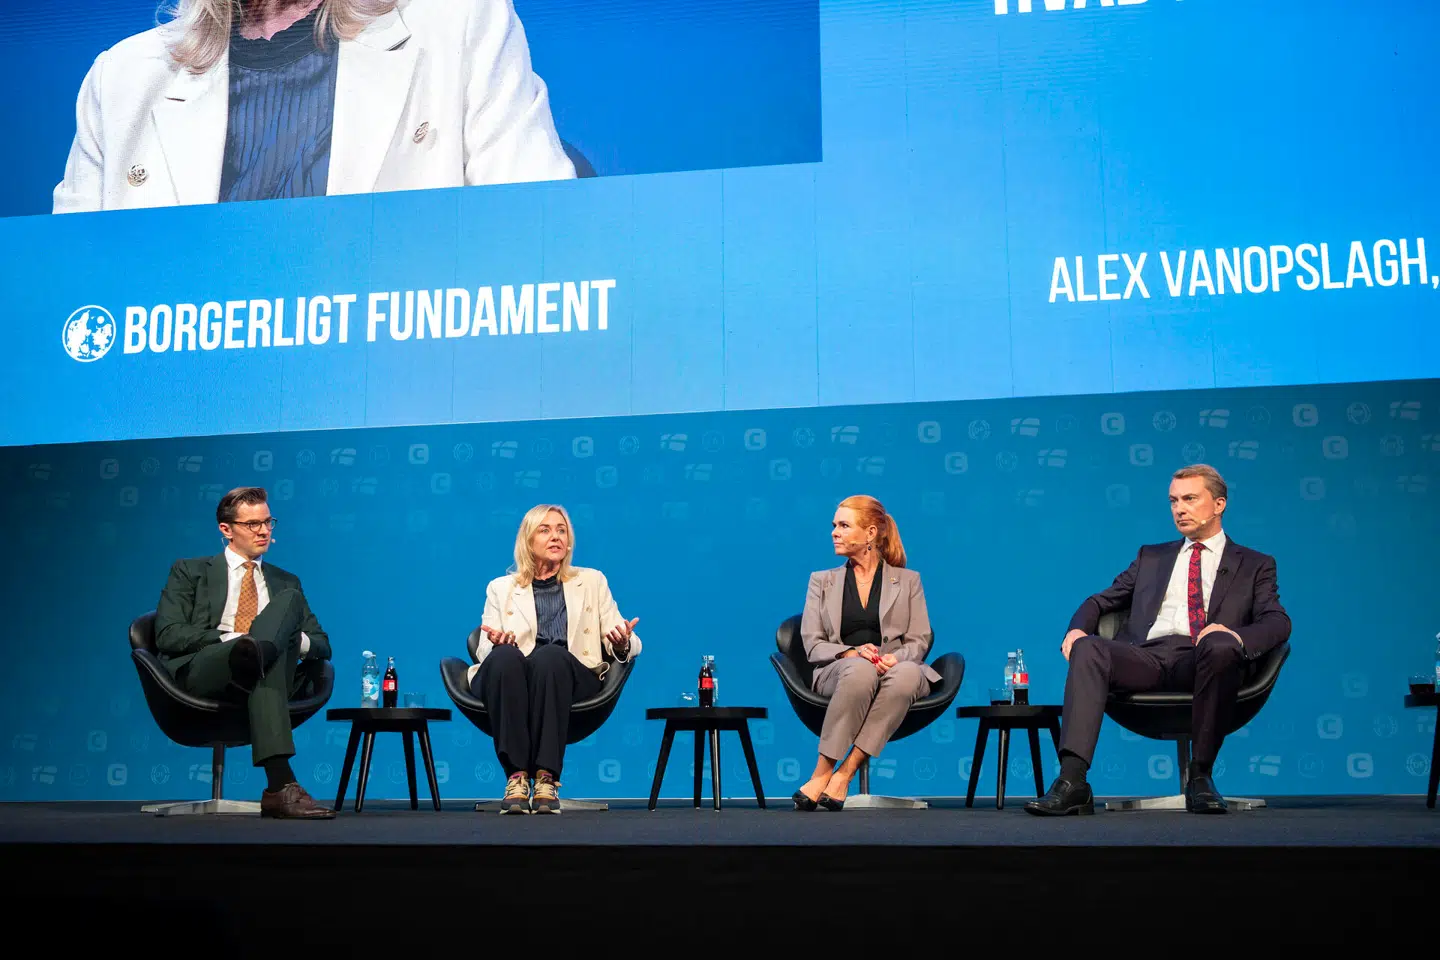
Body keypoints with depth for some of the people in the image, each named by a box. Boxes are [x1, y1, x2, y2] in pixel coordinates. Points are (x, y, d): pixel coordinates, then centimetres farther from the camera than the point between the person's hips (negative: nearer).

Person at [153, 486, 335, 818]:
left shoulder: (286, 582, 31)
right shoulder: (190, 572, 20)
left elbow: (323, 645, 24)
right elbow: (168, 635, 3)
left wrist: (297, 641, -3)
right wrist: (230, 639, -13)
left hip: (274, 672, 3)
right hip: (202, 669, -3)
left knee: (289, 600, -30)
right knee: (265, 666, -40)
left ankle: (255, 652, -63)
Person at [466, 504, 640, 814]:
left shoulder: (592, 581, 21)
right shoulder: (500, 588, 20)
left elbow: (620, 644, 14)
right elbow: (484, 651, 9)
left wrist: (623, 642, -12)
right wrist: (497, 644, -16)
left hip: (571, 677, 0)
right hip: (511, 675, 0)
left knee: (550, 654, -36)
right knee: (504, 655, -36)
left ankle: (547, 776, -39)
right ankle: (516, 775, -38)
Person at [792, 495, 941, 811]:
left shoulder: (907, 580, 17)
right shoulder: (822, 581, 18)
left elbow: (920, 642, 8)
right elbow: (812, 645, 7)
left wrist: (894, 658, -16)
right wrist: (851, 652, -14)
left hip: (895, 670, 1)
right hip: (838, 673, 0)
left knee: (908, 673, -38)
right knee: (860, 669, -39)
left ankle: (843, 773, -38)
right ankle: (825, 773, -36)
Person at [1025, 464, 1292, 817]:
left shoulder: (1254, 565, 21)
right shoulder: (1151, 557, 30)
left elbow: (1278, 623, 5)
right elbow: (1101, 601, 24)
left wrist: (1236, 635, -19)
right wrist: (1078, 628, -1)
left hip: (1204, 662, -2)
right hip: (1146, 657, 2)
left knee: (1220, 645, -38)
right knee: (1087, 648, -29)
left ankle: (1201, 776, -24)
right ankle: (1072, 782, -41)